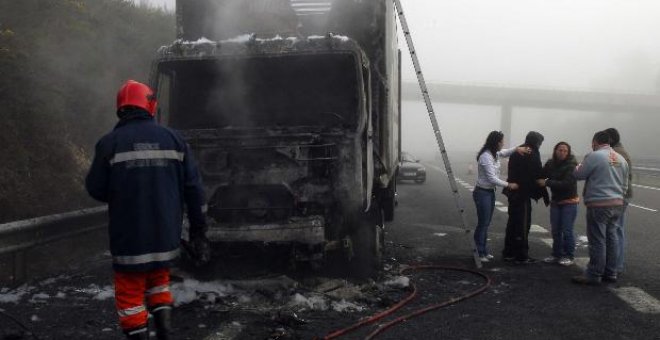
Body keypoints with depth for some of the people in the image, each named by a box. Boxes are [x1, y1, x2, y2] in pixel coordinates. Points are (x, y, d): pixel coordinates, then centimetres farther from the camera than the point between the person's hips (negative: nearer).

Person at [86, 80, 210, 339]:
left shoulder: (110, 142, -10)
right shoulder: (173, 138, 0)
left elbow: (96, 189, -6)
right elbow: (193, 187, 0)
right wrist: (198, 228, 7)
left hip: (129, 236, -4)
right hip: (166, 233, 4)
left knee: (130, 294, 10)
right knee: (158, 282, 25)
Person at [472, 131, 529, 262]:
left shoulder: (495, 153, 5)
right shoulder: (486, 157, -23)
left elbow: (505, 153, 24)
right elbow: (492, 178, -23)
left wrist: (517, 149, 2)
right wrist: (509, 185, -15)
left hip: (490, 192, 9)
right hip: (482, 193, -9)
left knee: (486, 223, 14)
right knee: (482, 223, -1)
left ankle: (484, 251, 23)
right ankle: (479, 253, 9)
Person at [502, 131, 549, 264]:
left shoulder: (516, 152, 13)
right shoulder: (532, 154, -13)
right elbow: (538, 177, -13)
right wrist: (545, 195, -6)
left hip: (513, 192, 9)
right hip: (523, 194, -9)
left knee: (512, 222, 15)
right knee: (523, 224, -2)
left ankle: (508, 253, 22)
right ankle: (521, 256, 4)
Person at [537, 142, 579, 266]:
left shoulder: (571, 166, -15)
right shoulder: (550, 164, 3)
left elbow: (567, 184, -23)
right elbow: (542, 176, 10)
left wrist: (547, 183, -21)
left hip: (569, 202, -5)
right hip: (555, 201, 6)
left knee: (567, 231, -5)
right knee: (555, 230, 10)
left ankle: (569, 256, 7)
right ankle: (557, 255, 21)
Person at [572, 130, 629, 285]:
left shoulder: (594, 156, -10)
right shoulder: (621, 159, 12)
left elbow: (578, 175, -5)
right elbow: (625, 184, 17)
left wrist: (579, 166, 16)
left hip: (599, 204, -7)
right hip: (617, 203, 7)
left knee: (597, 240, -3)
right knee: (612, 238, 12)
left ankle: (594, 275, 1)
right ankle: (610, 273, 19)